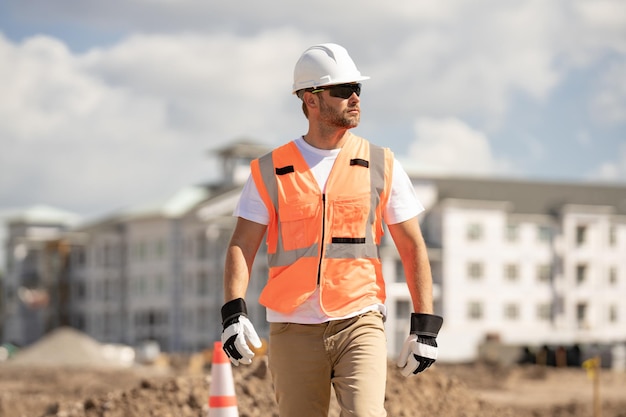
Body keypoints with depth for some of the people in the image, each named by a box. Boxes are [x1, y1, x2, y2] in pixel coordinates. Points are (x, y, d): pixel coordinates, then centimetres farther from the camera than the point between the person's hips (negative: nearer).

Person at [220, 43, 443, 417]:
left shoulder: (381, 165, 5)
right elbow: (242, 246, 0)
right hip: (294, 330, 1)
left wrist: (425, 326, 1)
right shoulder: (271, 171, 4)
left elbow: (413, 248, 7)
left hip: (359, 325, 0)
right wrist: (234, 312, -16)